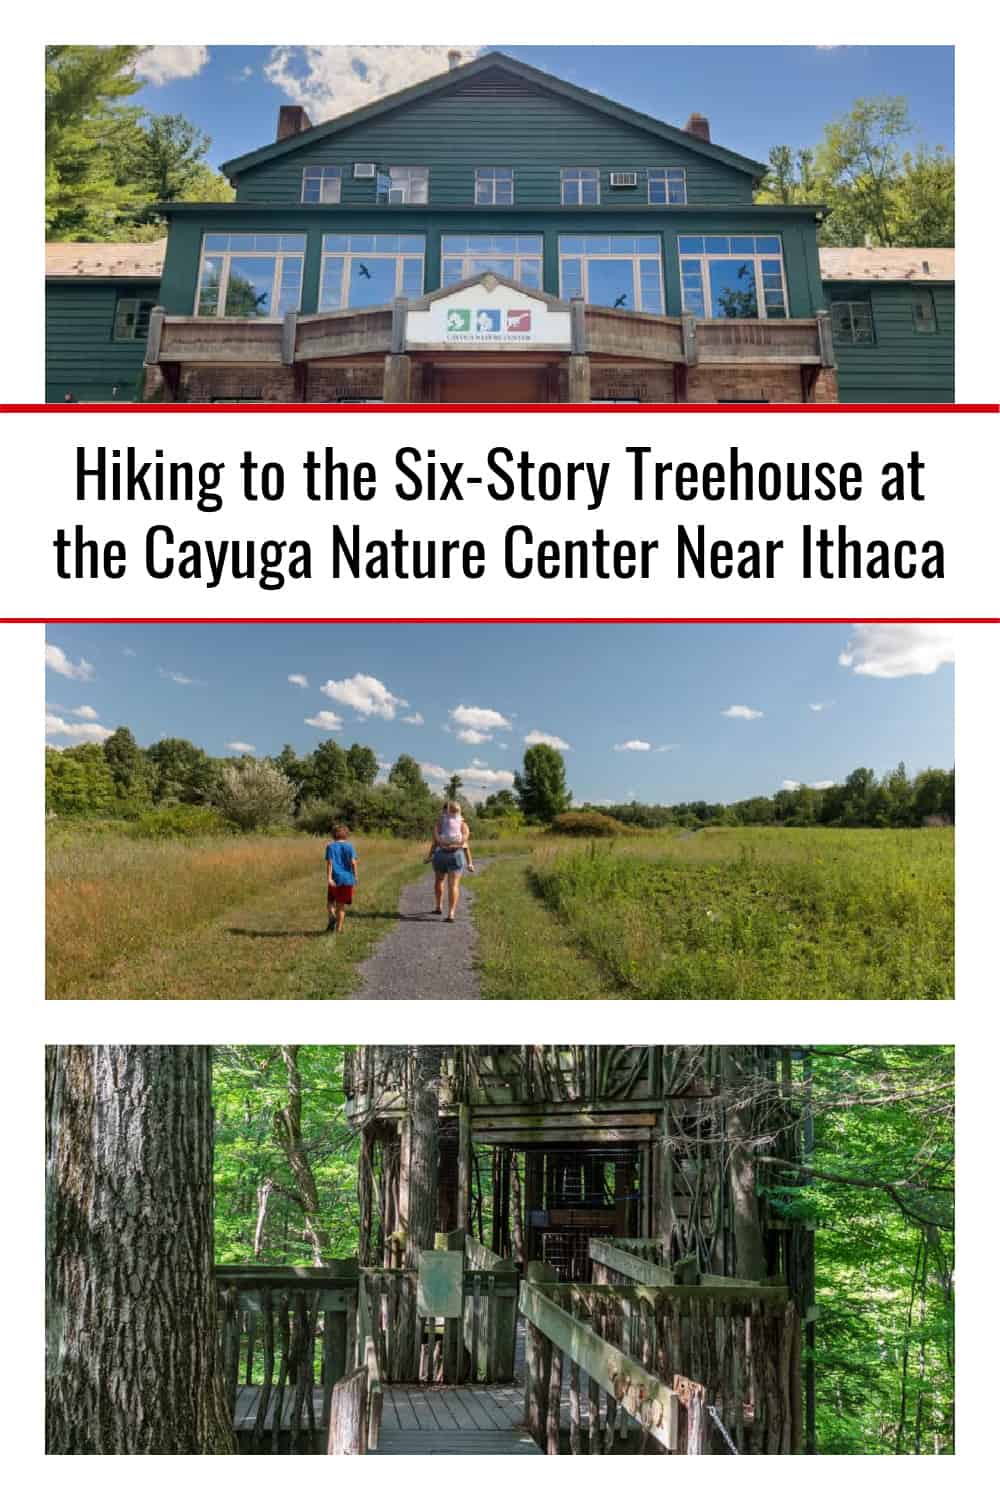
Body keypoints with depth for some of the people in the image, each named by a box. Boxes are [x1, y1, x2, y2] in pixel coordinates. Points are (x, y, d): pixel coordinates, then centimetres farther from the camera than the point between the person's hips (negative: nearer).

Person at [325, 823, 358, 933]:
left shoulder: (330, 847, -1)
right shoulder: (350, 846, 1)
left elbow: (329, 863, -9)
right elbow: (353, 862, -6)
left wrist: (329, 878, -14)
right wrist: (355, 876, 3)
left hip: (335, 879, -1)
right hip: (347, 878, 1)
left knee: (330, 901, 14)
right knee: (341, 904, 9)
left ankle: (332, 917, -14)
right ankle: (339, 927, 10)